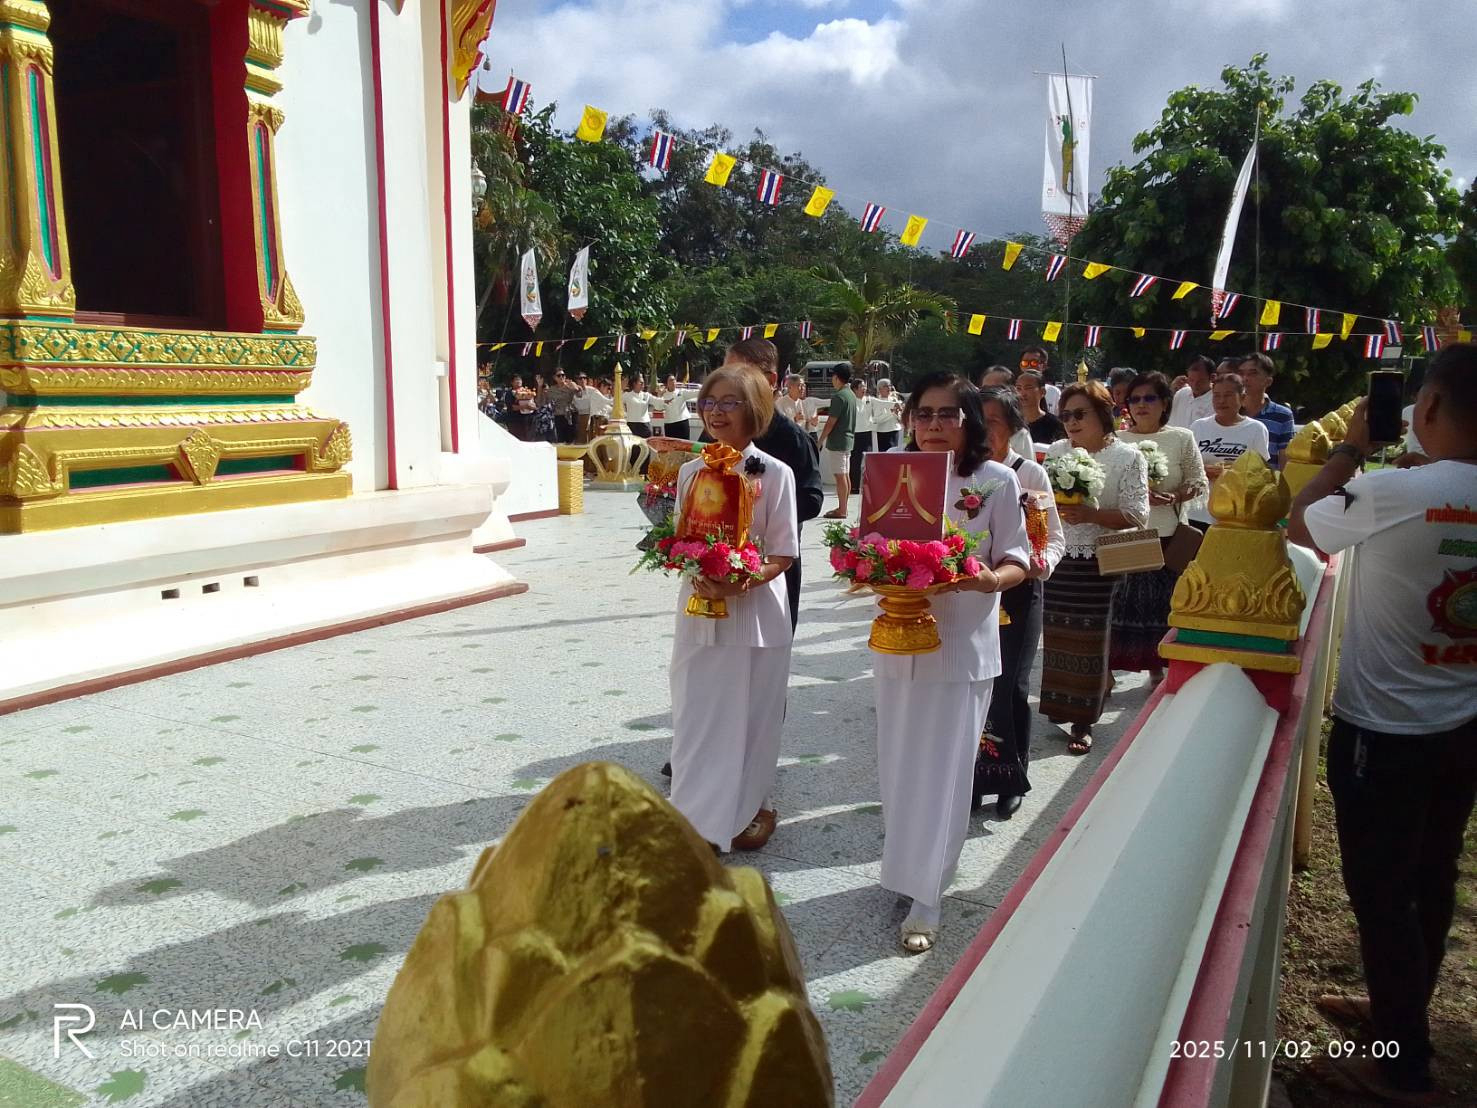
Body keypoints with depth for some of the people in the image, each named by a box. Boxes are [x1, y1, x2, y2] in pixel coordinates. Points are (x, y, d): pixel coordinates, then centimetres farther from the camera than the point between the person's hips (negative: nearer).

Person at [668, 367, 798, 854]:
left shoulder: (775, 473, -7)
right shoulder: (691, 472, 4)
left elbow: (783, 554, -6)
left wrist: (743, 581, -23)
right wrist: (697, 575, -12)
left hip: (755, 609, -3)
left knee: (749, 716, 8)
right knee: (697, 715, 8)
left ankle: (747, 807, 28)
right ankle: (698, 815, 22)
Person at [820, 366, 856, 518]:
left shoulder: (839, 396, -16)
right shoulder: (852, 395, 12)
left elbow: (831, 422, -17)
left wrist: (820, 440, -11)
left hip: (837, 441, -9)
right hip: (848, 439, 9)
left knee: (840, 476, -7)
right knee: (846, 475, 11)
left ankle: (841, 510, -5)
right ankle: (843, 507, 17)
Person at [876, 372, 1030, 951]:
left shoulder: (998, 481, -5)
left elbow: (1016, 559, -1)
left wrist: (991, 579, -23)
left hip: (962, 642, -3)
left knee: (942, 767, 2)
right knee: (899, 762, 12)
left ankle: (926, 897, 13)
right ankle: (905, 864, 33)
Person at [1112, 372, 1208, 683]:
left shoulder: (1181, 438, 6)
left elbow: (1199, 483, 5)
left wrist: (1171, 498, -15)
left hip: (1168, 537, 1)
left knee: (1161, 604, 7)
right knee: (1119, 604, -1)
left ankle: (1156, 668, 22)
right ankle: (1107, 668, 8)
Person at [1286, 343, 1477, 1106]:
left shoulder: (1390, 491, -23)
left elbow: (1299, 525, -6)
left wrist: (1351, 448, 2)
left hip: (1383, 730, -6)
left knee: (1381, 892, 7)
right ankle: (1401, 1010, 40)